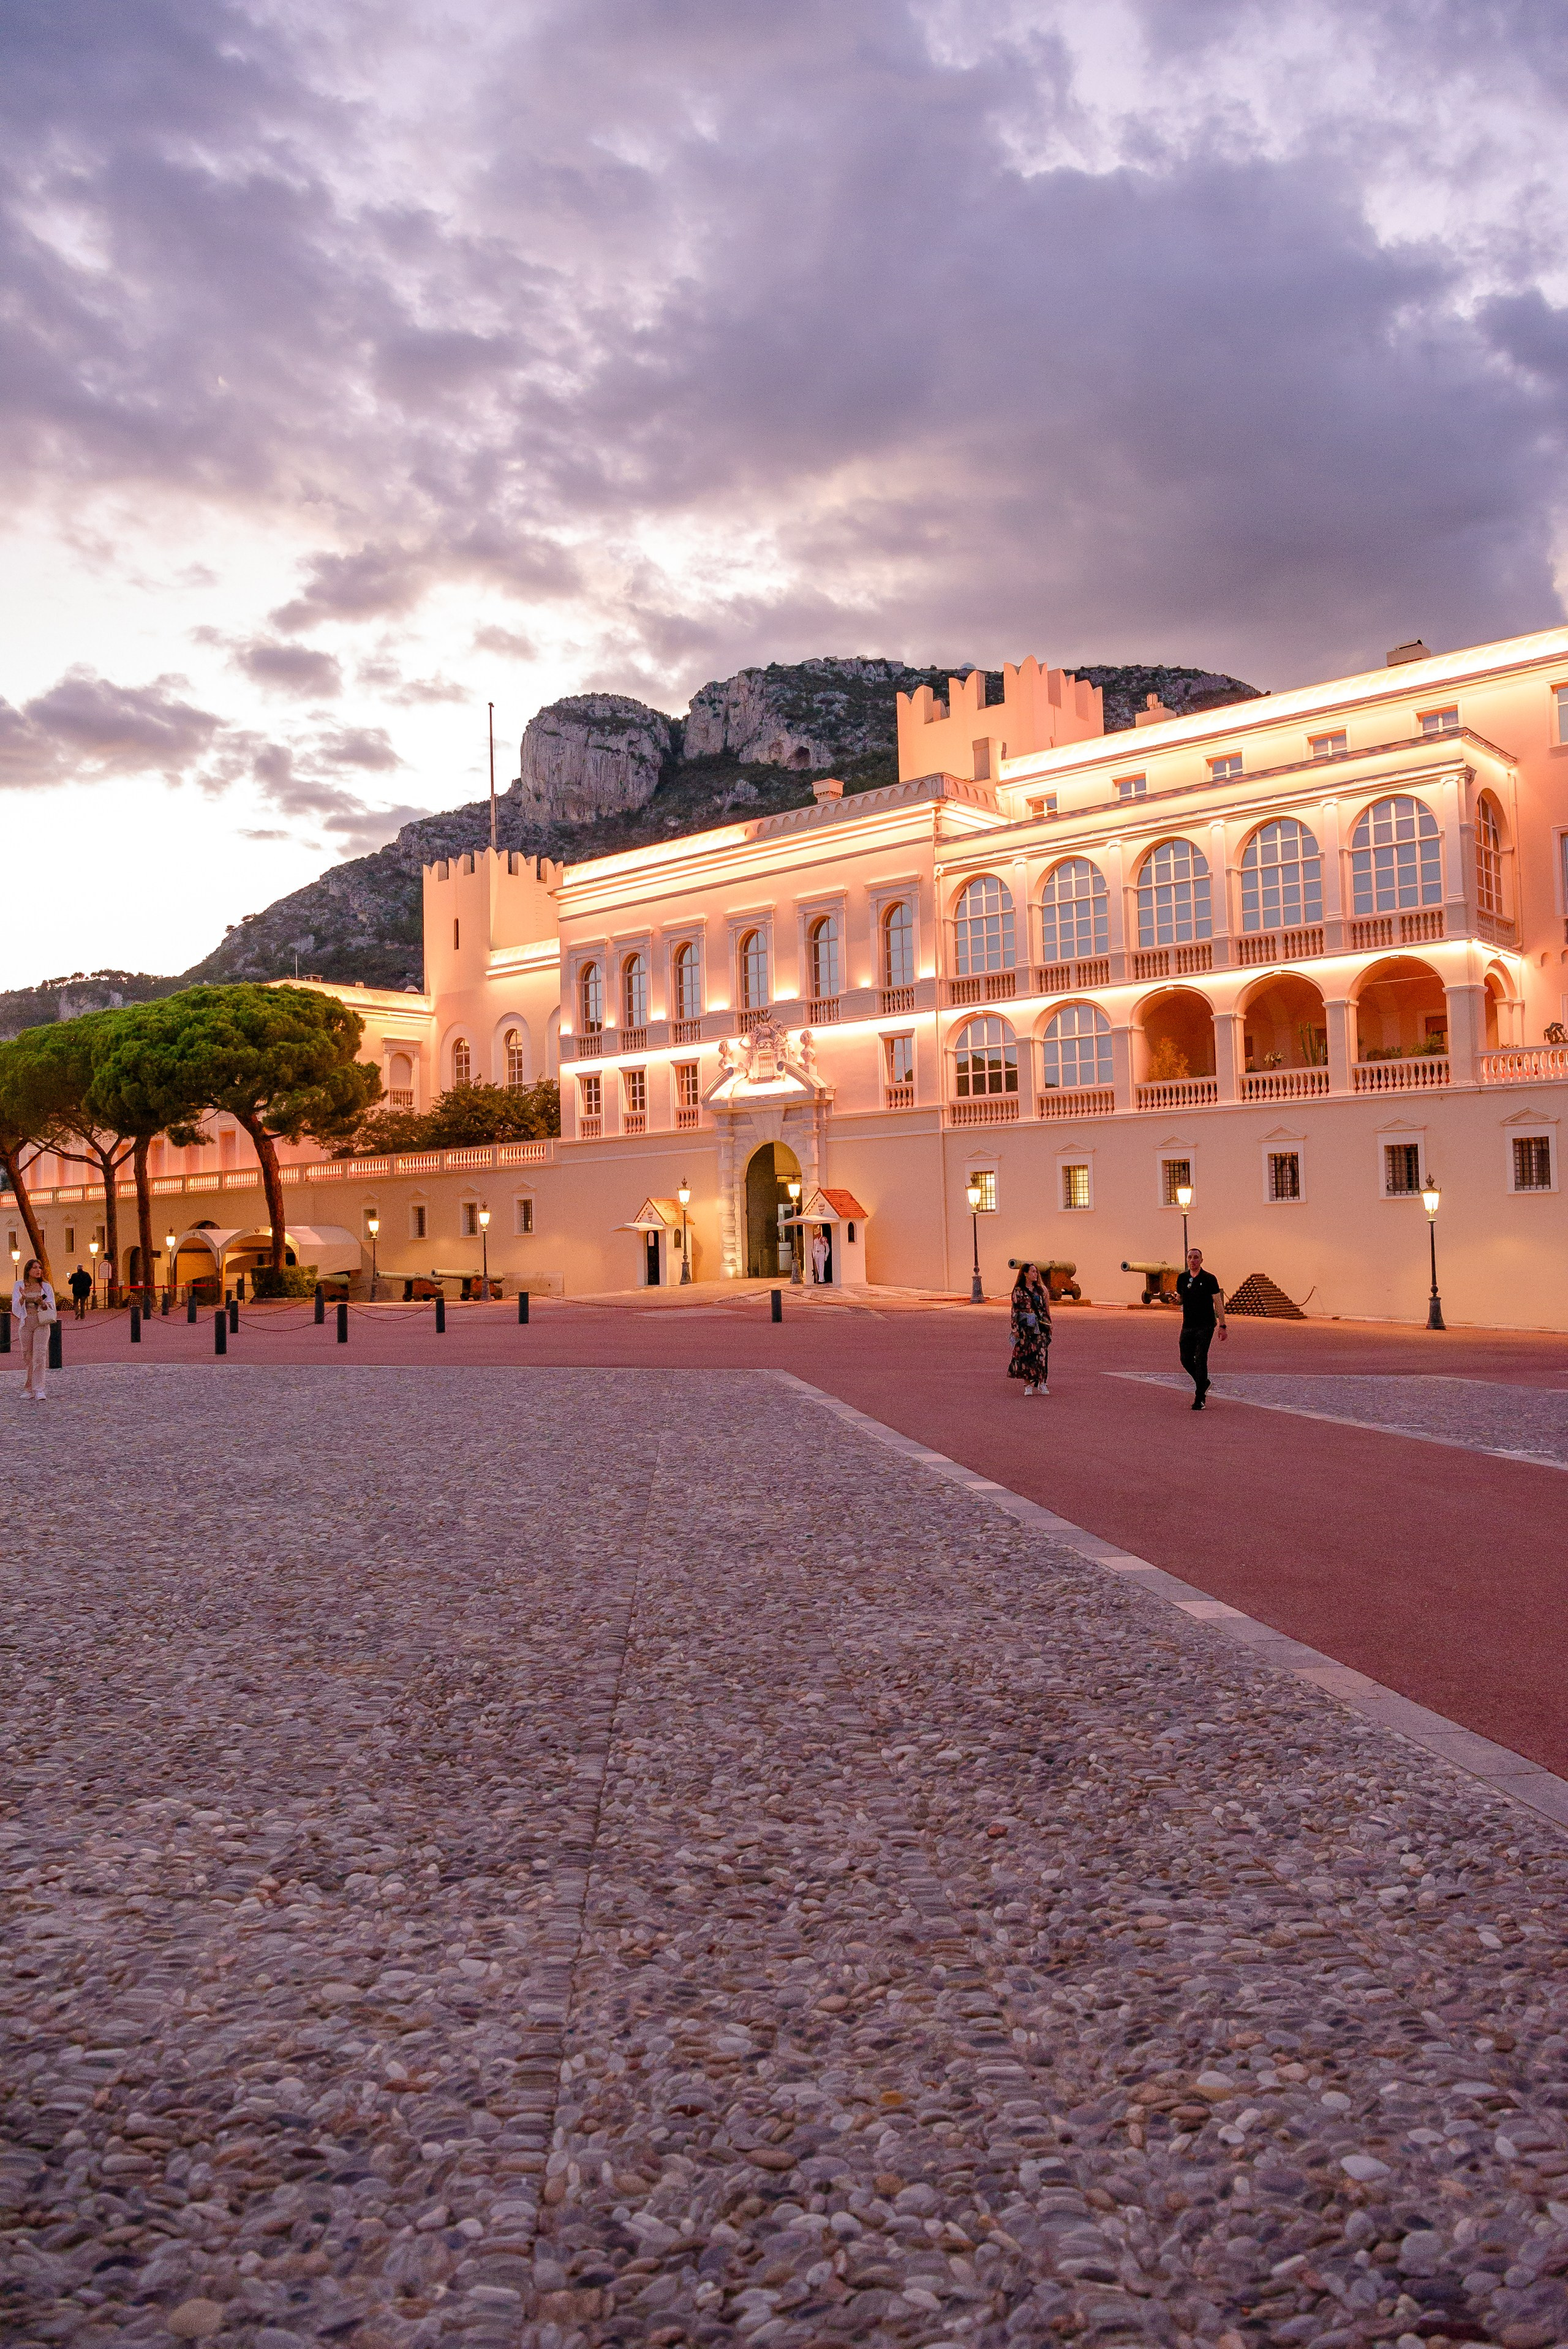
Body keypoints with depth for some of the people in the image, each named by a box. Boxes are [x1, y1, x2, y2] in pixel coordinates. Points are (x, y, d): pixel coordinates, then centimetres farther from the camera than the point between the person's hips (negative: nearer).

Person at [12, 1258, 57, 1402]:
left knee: (40, 1356, -10)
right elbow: (16, 1308, 2)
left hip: (42, 1324, -1)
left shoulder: (46, 1287, 4)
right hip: (26, 1323, 1)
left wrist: (42, 1302, -16)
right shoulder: (19, 1285, 5)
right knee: (27, 1356, 5)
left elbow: (52, 1308, 4)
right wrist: (22, 1298, -17)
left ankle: (38, 1390, -13)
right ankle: (27, 1390, 13)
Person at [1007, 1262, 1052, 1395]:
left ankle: (1041, 1383, 2)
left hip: (1040, 1326, 3)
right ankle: (1028, 1384, 4)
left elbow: (1045, 1308, 14)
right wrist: (1015, 1328, -8)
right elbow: (1015, 1310, -2)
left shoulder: (1040, 1289, 11)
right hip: (1025, 1326, -3)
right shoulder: (1019, 1290, 0)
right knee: (1026, 1354, -2)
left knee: (1042, 1354, -3)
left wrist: (1048, 1325, 10)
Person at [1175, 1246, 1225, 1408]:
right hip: (1188, 1326, 5)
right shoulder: (1182, 1278, 8)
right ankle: (1204, 1383, 32)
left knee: (1201, 1360, -9)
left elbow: (1218, 1303, -5)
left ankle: (1199, 1399, -4)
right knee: (1186, 1360, 5)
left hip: (1205, 1326, -5)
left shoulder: (1209, 1279, -5)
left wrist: (1222, 1326, -9)